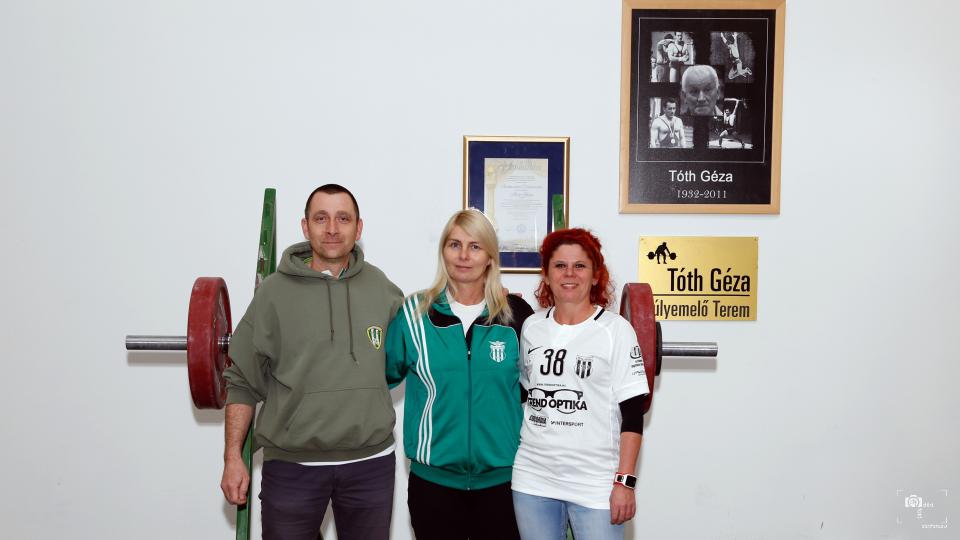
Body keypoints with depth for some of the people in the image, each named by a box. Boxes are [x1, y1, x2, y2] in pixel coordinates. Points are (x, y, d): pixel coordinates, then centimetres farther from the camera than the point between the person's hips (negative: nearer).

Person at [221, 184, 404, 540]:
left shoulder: (381, 288, 3)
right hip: (291, 464, -2)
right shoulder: (275, 291, -3)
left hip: (370, 462, 2)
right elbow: (243, 381, -1)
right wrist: (232, 457, -3)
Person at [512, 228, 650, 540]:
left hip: (596, 484, -3)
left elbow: (632, 413, -7)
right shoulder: (531, 327, 6)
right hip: (532, 479, 4)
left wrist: (624, 481, -10)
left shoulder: (616, 330, -5)